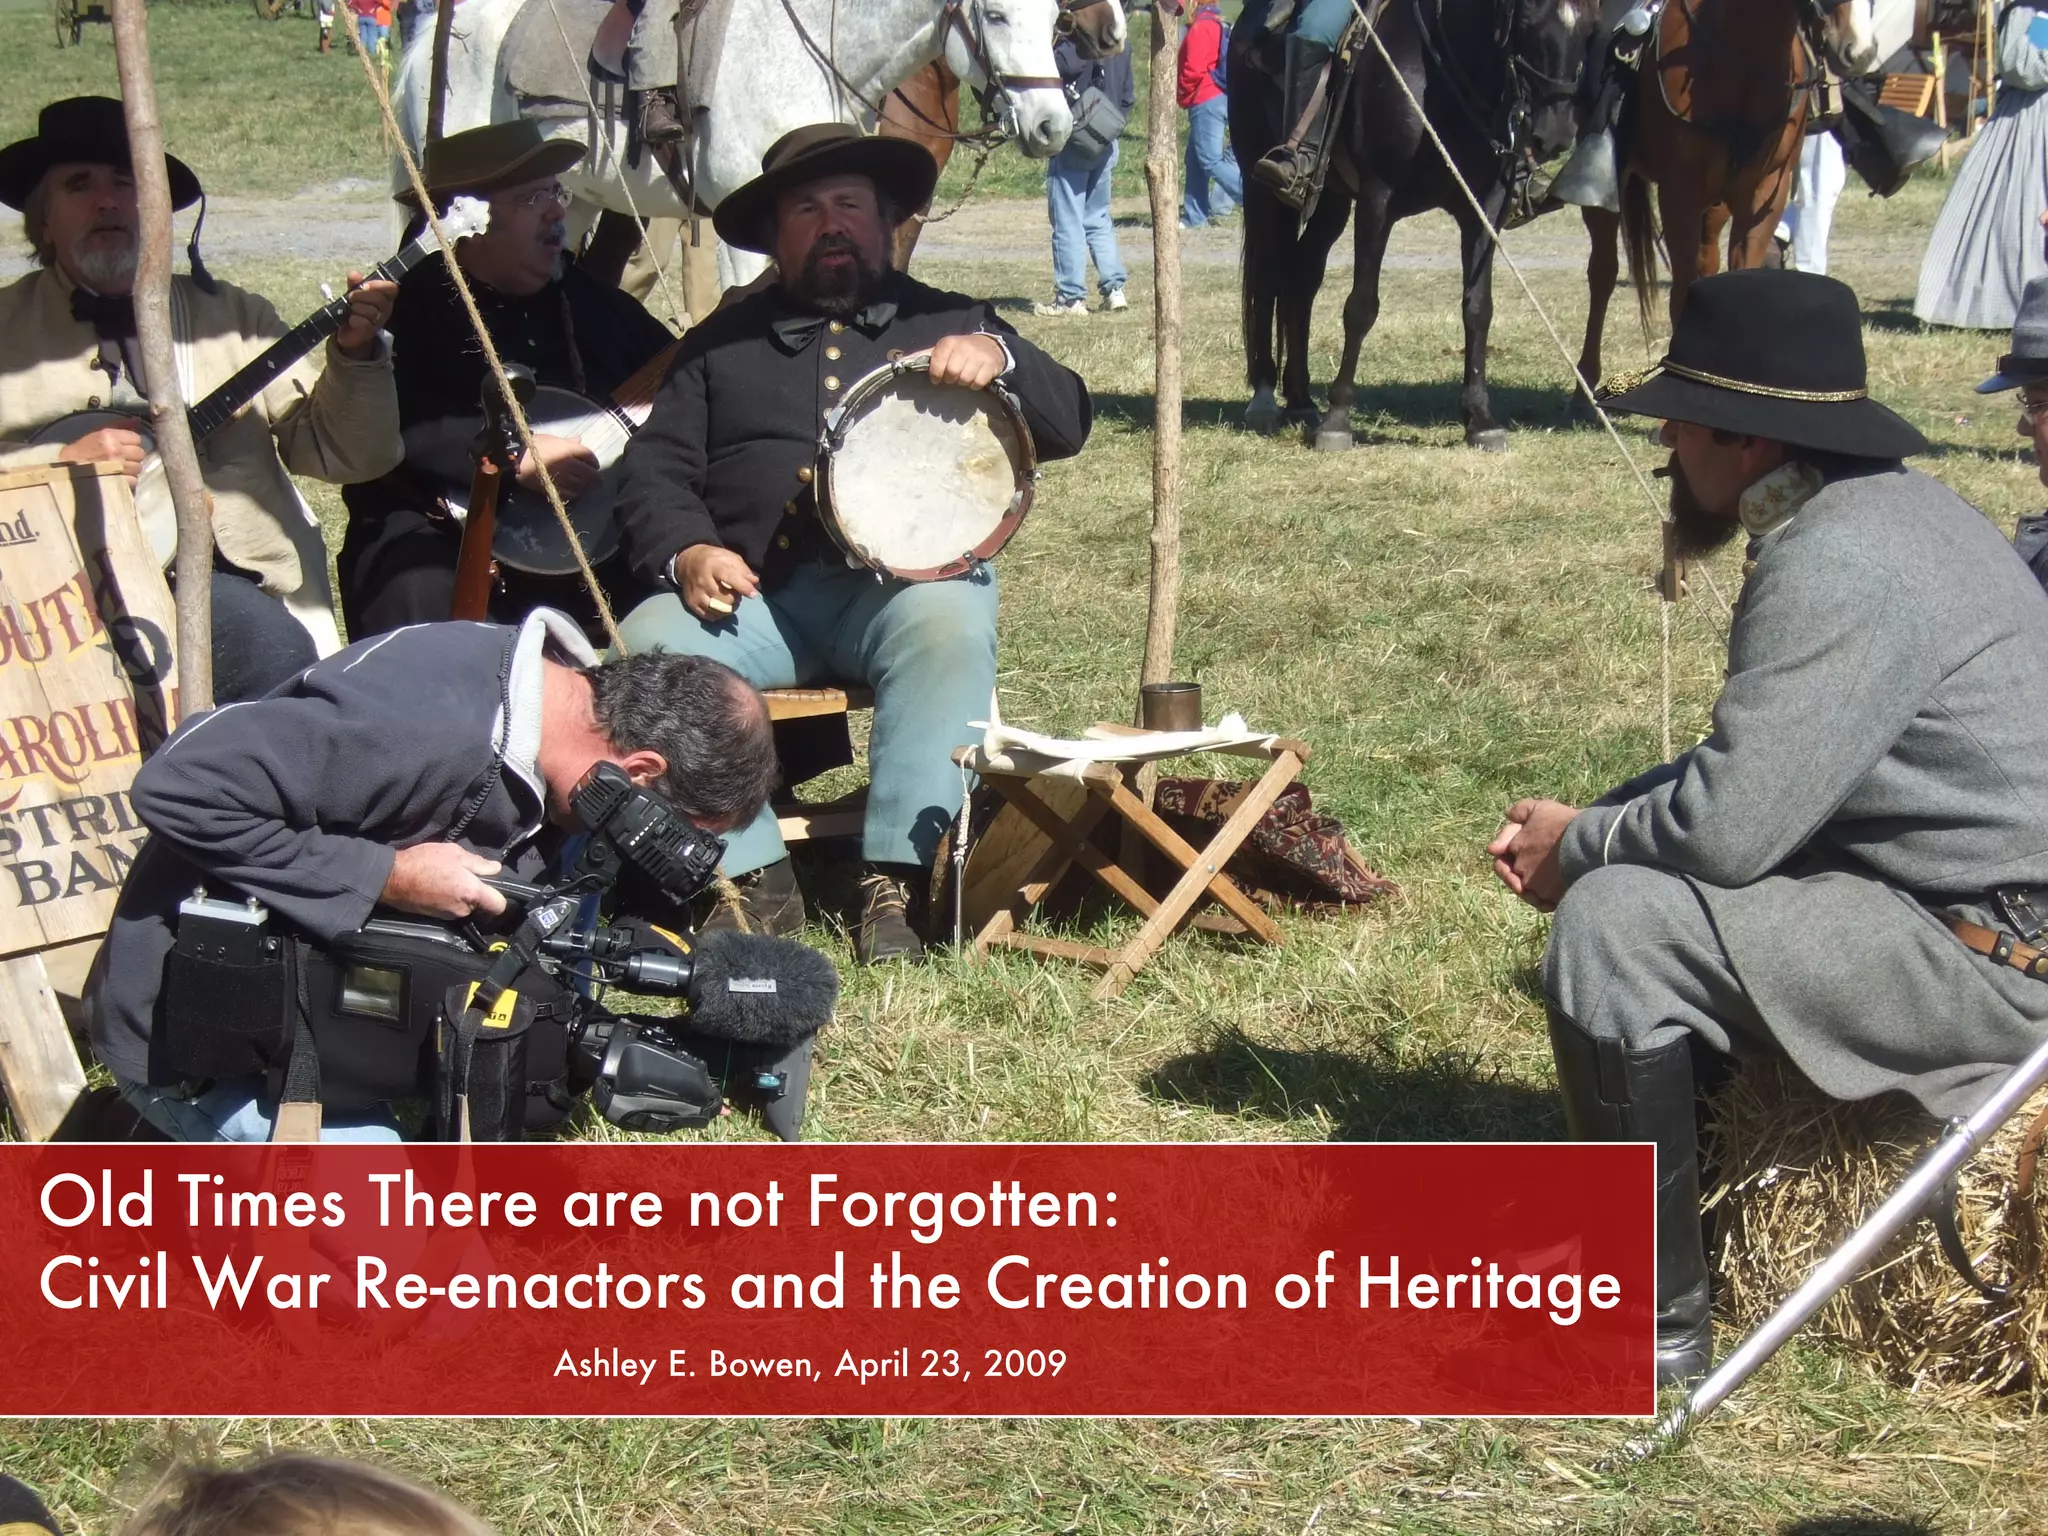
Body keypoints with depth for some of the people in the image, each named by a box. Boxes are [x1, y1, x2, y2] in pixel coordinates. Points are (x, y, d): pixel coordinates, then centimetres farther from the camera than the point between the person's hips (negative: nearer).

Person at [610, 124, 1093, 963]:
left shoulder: (951, 322, 21)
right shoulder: (724, 342, 24)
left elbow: (1068, 423, 10)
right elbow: (657, 466, 13)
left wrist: (998, 359, -11)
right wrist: (688, 552, -8)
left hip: (905, 579, -1)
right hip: (756, 595, 2)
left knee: (950, 630, -36)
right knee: (651, 639, -28)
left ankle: (896, 879, -36)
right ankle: (753, 877, -27)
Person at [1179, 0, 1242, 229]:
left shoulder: (1200, 27, -15)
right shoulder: (1216, 23, 15)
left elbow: (1194, 71, -21)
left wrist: (1183, 97, -5)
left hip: (1206, 102, -10)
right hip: (1218, 99, 10)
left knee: (1210, 161, -11)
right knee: (1196, 159, 13)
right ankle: (1194, 217, 15)